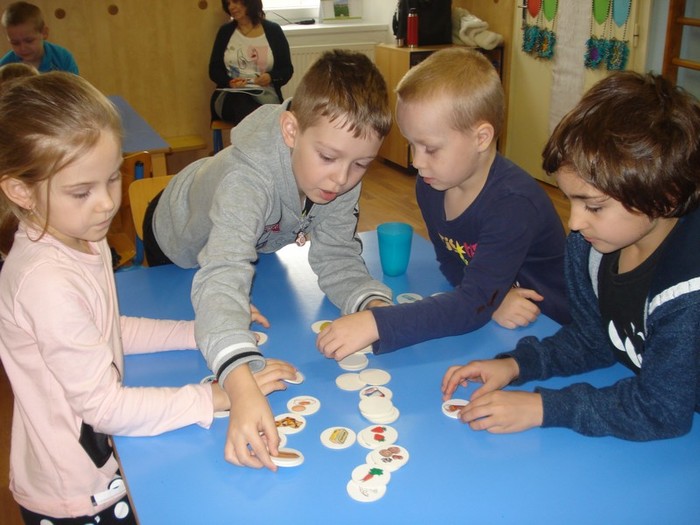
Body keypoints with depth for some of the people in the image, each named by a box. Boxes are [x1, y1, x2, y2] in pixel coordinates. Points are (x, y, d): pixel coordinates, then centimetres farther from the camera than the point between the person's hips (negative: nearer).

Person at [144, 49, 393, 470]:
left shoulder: (343, 176, -32)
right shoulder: (250, 176, -50)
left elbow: (337, 257, -24)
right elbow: (221, 277, -62)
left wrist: (374, 303, -46)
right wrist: (242, 389, -77)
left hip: (255, 241, 4)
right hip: (182, 250, -3)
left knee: (264, 323, 30)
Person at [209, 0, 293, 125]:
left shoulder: (273, 30, 9)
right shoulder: (225, 31, 13)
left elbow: (287, 69, 10)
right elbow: (214, 70, 11)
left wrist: (271, 77, -12)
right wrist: (229, 82, -11)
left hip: (265, 95, -2)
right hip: (230, 95, 2)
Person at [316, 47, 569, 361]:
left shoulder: (514, 203, -27)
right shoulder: (430, 185, -7)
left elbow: (475, 304, -31)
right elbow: (450, 263, 1)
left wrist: (375, 324, -39)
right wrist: (490, 299, -20)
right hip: (488, 325, 6)